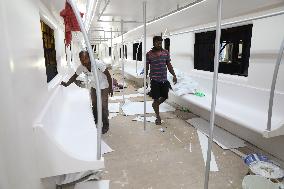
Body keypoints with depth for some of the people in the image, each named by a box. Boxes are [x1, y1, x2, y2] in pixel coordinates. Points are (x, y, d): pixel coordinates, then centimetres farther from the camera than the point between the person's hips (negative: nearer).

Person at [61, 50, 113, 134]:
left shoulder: (98, 63, -30)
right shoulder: (81, 67, -15)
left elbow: (108, 75, -21)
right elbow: (75, 76, 2)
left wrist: (110, 88, -18)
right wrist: (67, 84, -11)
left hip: (103, 87, -5)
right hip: (93, 87, 6)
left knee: (103, 106, -4)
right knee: (94, 106, 15)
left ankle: (106, 125, 12)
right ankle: (95, 122, 35)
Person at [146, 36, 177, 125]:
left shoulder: (166, 52, 4)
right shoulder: (149, 54, -4)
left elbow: (169, 65, 10)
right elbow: (146, 67, 0)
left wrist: (174, 75, 3)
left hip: (164, 80, 3)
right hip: (155, 80, -3)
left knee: (164, 97, 12)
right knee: (156, 99, 3)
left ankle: (155, 104, 42)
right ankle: (158, 117, 18)